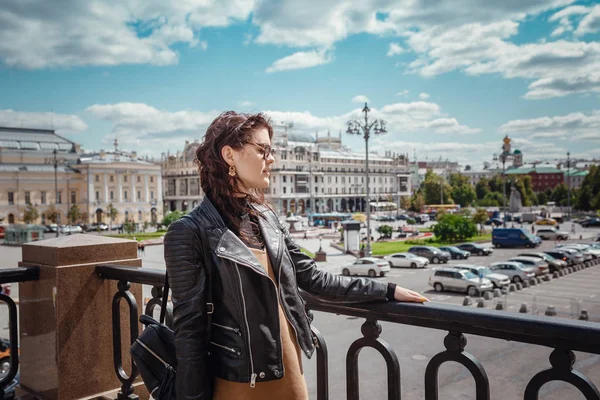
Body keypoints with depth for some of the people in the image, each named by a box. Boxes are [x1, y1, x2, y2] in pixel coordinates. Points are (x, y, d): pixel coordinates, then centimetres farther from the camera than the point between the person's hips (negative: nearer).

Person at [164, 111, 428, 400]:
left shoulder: (266, 217, 5)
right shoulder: (191, 232, -15)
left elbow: (313, 278, 9)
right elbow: (189, 329, -14)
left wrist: (387, 291, 9)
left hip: (290, 372, 7)